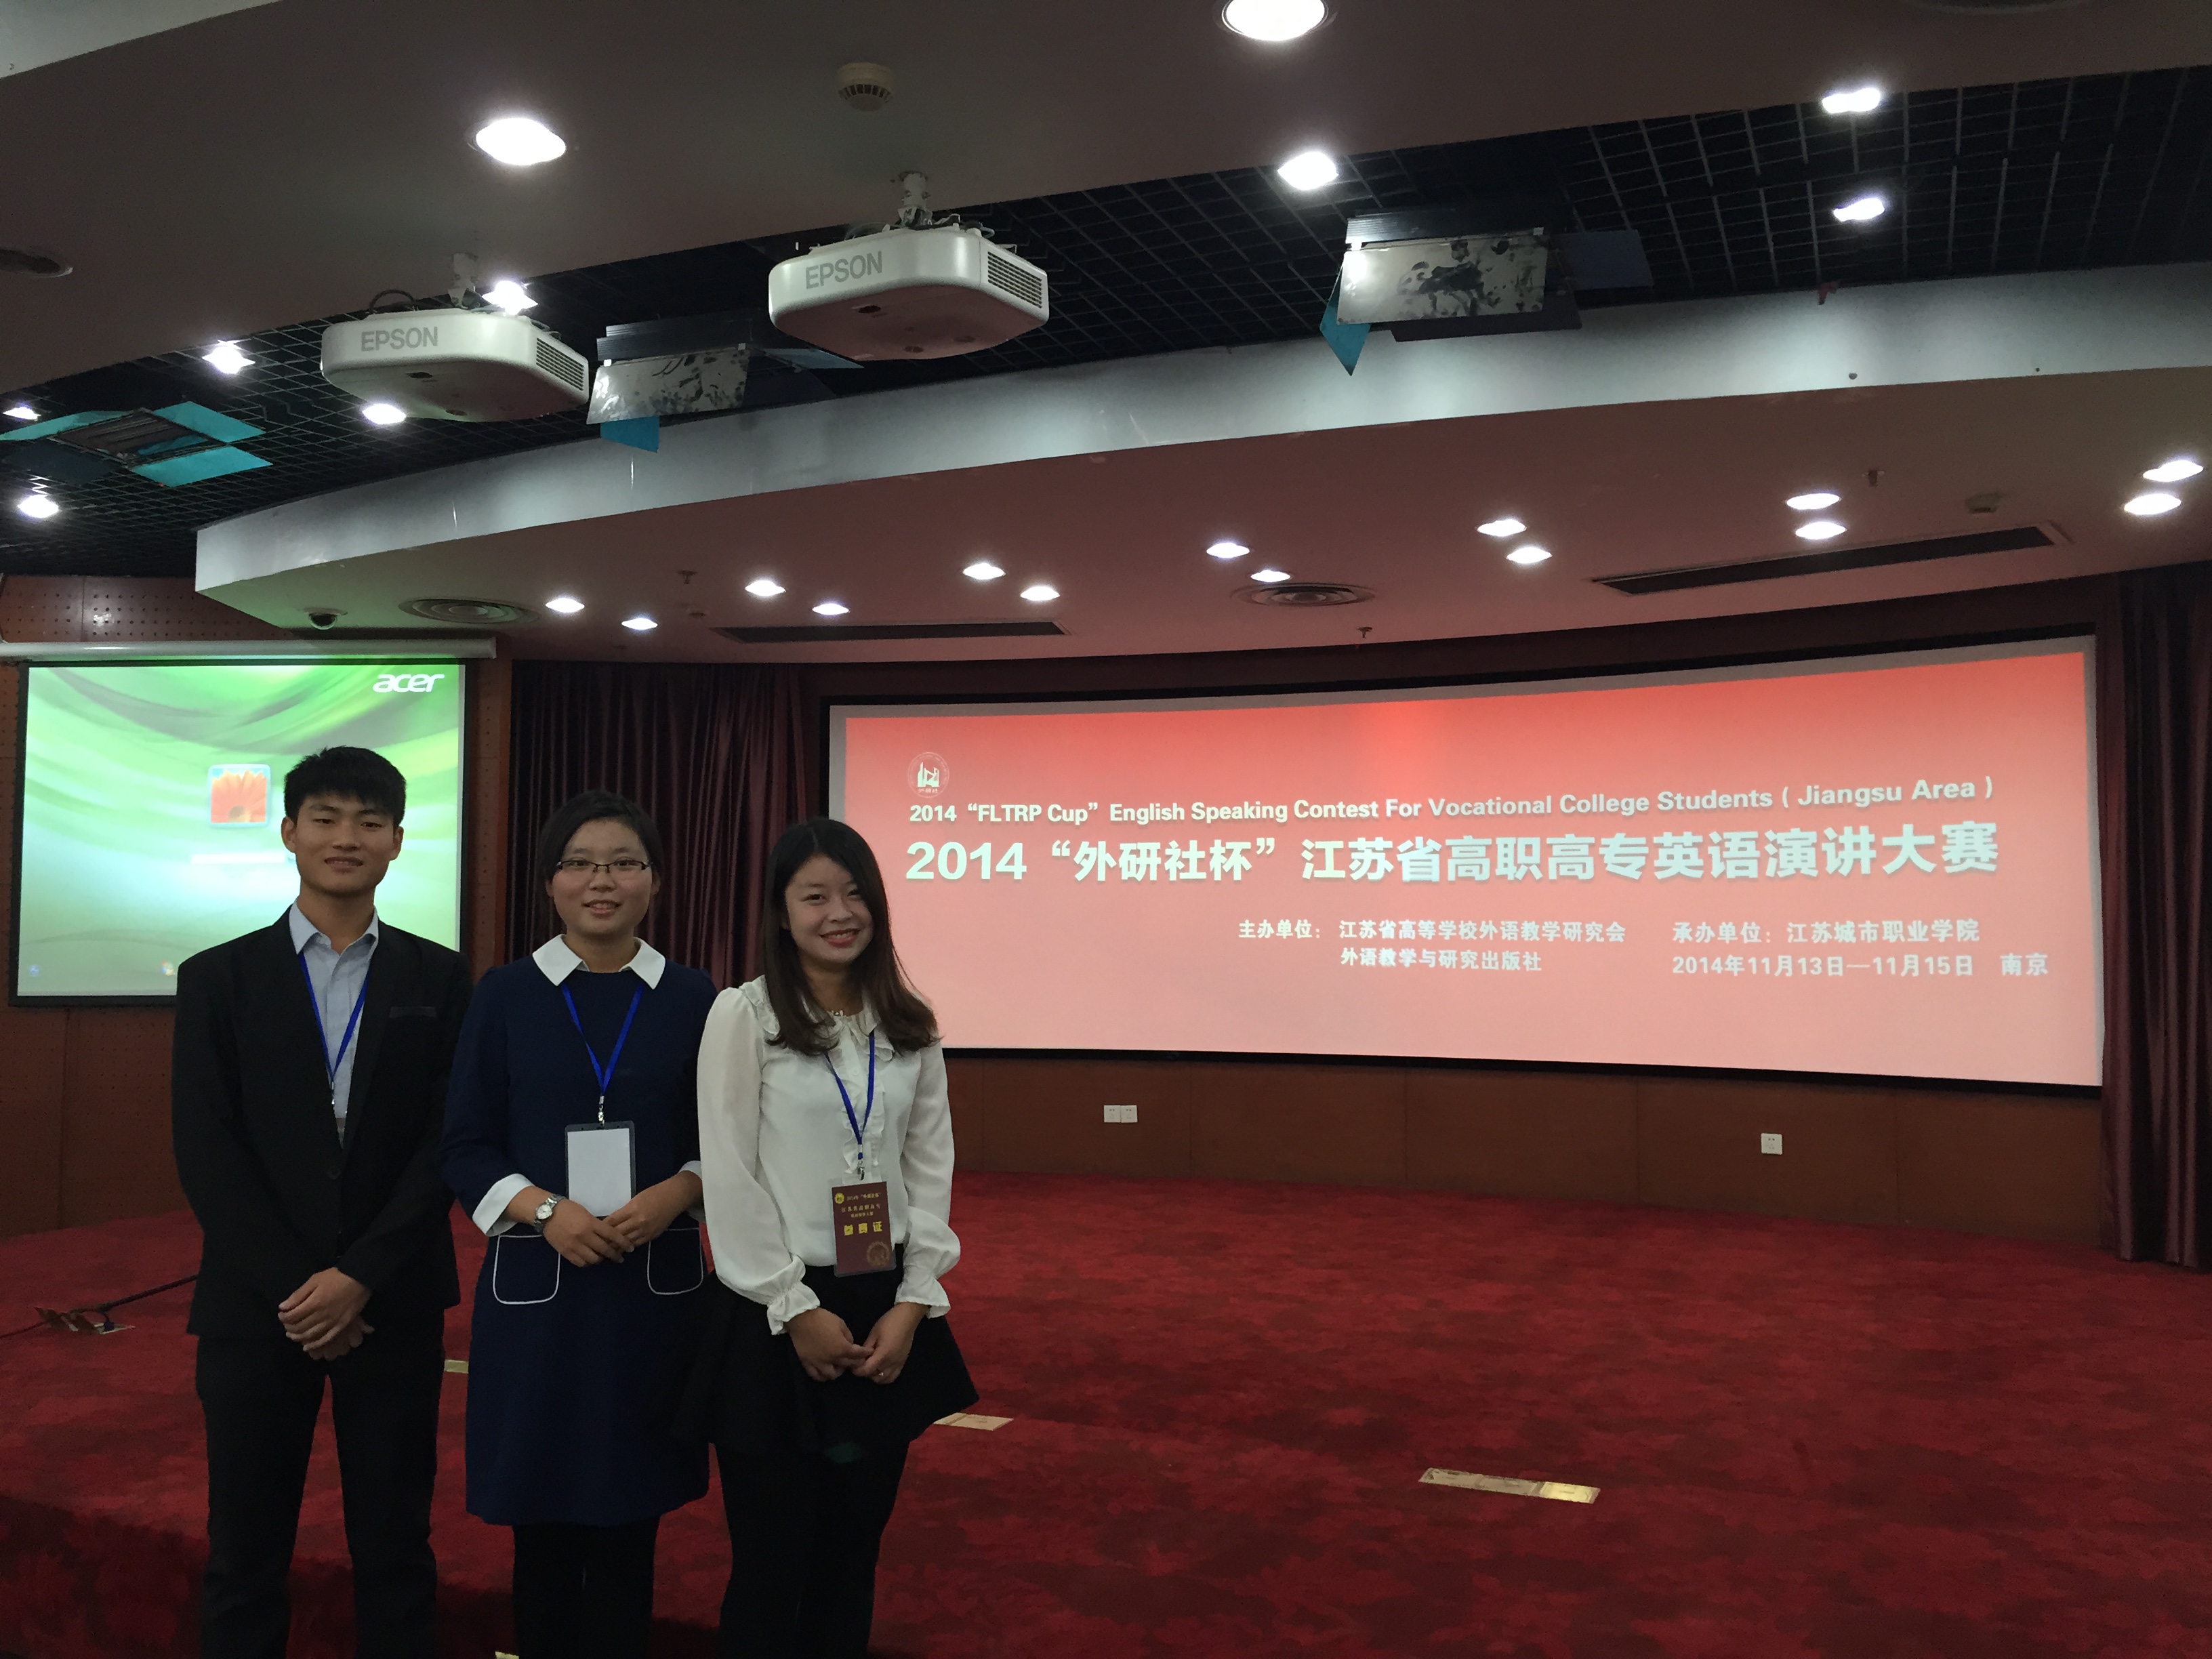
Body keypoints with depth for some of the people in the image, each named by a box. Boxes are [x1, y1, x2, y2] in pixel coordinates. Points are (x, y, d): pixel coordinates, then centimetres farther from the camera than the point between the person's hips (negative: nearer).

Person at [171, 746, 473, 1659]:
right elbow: (205, 1150, -3)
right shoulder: (218, 977, 3)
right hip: (256, 1302, 0)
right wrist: (292, 1285, -11)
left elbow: (449, 1141, -2)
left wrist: (360, 1276, -12)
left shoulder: (439, 978, 3)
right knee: (245, 1551, 9)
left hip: (393, 1302, 0)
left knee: (395, 1548, 9)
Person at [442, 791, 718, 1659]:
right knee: (542, 1516, 7)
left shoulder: (693, 999, 2)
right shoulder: (504, 994, 0)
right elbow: (465, 1147, 0)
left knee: (630, 1515, 7)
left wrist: (674, 1194, -14)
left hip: (654, 1281, 1)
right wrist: (546, 1209, -16)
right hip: (535, 1282, 0)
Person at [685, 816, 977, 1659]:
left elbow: (930, 1169, 5)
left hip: (885, 1313, 4)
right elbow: (730, 1180, -9)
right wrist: (797, 1311, -11)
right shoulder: (742, 1015, -6)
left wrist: (913, 1305, -4)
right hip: (776, 1316, -4)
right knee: (773, 1557, 5)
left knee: (854, 1548, 13)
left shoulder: (909, 1027, 6)